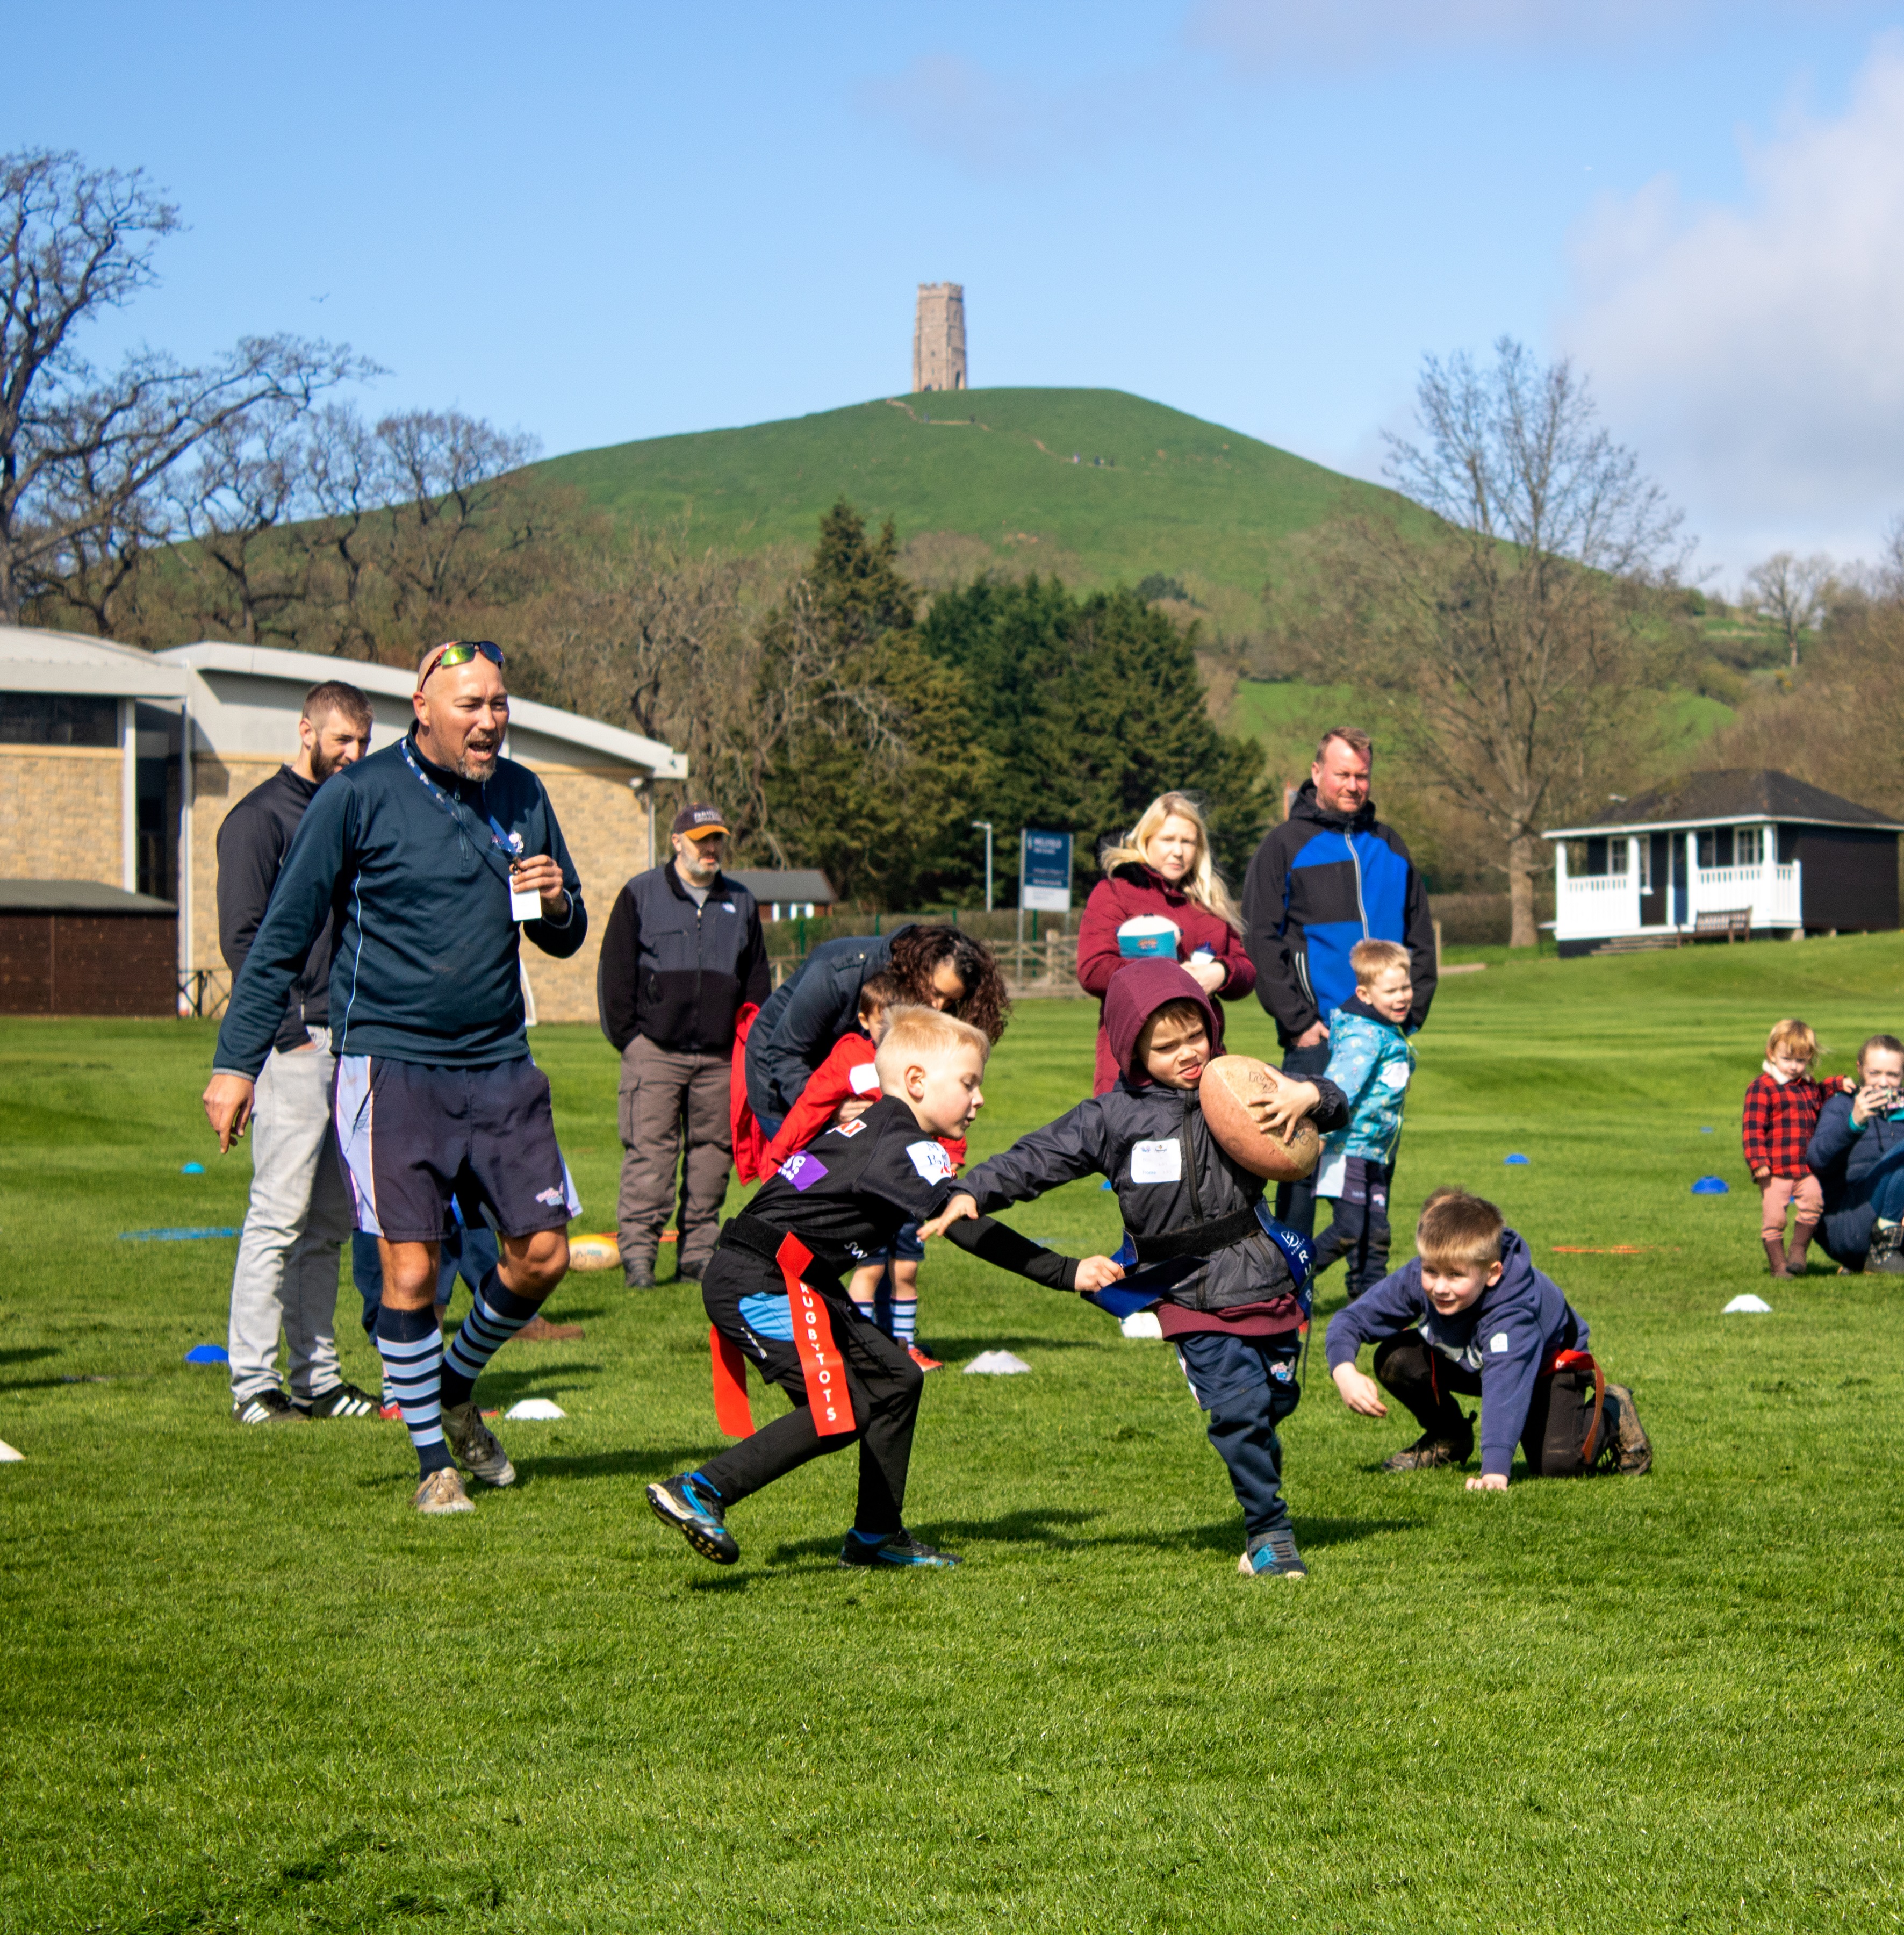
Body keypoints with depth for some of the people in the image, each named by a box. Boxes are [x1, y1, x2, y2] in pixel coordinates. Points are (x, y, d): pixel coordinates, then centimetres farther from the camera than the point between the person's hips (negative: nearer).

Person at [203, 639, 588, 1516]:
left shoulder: (522, 795, 9)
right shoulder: (360, 796, -6)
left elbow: (566, 940, 19)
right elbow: (282, 937, -2)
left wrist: (556, 904, -5)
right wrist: (236, 1060, -6)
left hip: (500, 1065, 5)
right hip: (390, 1065, -5)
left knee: (542, 1255, 3)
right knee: (411, 1272, -7)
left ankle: (457, 1387, 30)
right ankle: (433, 1460, 10)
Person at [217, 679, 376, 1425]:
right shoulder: (258, 819, -5)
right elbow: (242, 937, -11)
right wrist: (292, 1029, -16)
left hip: (352, 1040, 8)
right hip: (296, 1042, -8)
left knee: (330, 1220, 9)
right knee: (280, 1215, -9)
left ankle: (317, 1375, 14)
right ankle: (253, 1381, -7)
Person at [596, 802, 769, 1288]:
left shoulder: (741, 903, 16)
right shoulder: (641, 894, 6)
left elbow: (756, 980, 21)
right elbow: (615, 970, 4)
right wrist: (626, 1035, -3)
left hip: (720, 1057, 4)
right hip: (655, 1049, -4)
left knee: (713, 1153, 4)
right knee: (650, 1150, -10)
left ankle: (698, 1255, 10)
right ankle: (638, 1251, -7)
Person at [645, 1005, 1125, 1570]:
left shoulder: (874, 1129, 16)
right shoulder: (907, 1147, -14)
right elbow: (969, 1228, -21)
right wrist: (1066, 1273, -22)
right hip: (762, 1284, -10)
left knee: (895, 1380, 12)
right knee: (839, 1412, -13)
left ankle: (877, 1535, 20)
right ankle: (699, 1492, -11)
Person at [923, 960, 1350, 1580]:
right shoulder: (1112, 1118, 0)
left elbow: (1336, 1108, 10)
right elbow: (1037, 1159, 3)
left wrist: (1310, 1096, -13)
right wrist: (972, 1194, -8)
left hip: (1268, 1279, 3)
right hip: (1192, 1295, -2)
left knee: (1272, 1403, 12)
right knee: (1238, 1406, -16)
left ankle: (1265, 1526, 34)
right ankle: (1269, 1532, -4)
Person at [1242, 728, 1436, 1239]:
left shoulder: (1389, 847, 16)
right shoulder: (1285, 846, 1)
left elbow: (1421, 937, 19)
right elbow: (1261, 941, -5)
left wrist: (1412, 1010, 6)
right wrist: (1296, 1021, -12)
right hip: (1317, 1039, -5)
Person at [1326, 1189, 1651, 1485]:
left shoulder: (1513, 1314, -45)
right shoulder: (1416, 1279, -30)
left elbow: (1506, 1388, -57)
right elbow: (1349, 1320, -22)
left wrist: (1495, 1472, -68)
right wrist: (1344, 1373, -44)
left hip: (1549, 1362, -5)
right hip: (1470, 1362, 5)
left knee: (1556, 1465, -25)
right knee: (1394, 1360, -20)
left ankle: (1611, 1411, 9)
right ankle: (1448, 1439, 10)